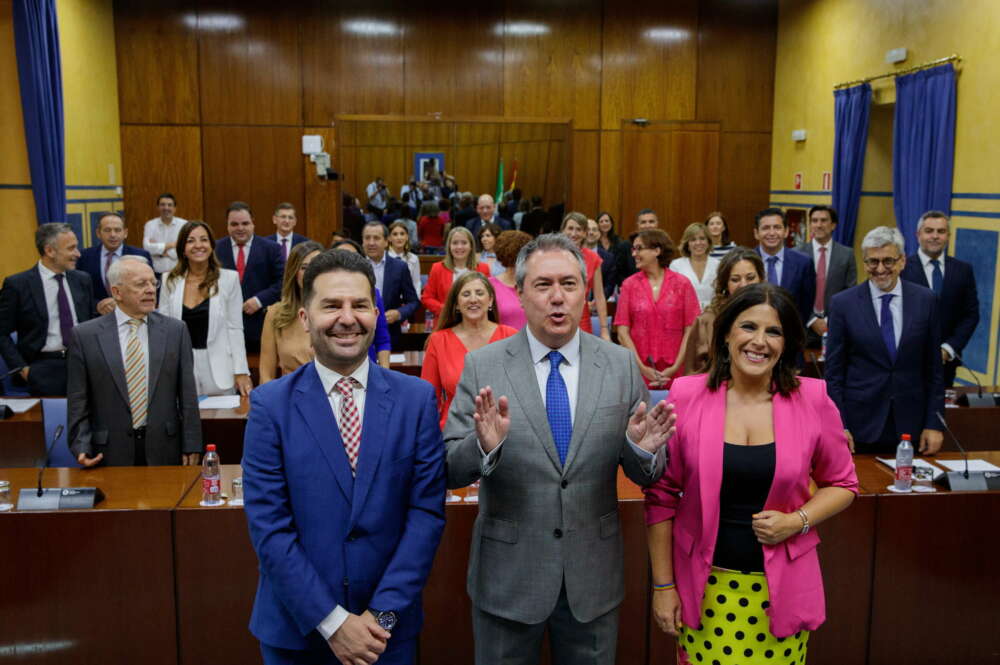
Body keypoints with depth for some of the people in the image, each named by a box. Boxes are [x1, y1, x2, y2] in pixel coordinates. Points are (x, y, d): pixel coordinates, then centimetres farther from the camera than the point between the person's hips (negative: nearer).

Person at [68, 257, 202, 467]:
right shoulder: (85, 335, -1)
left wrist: (191, 447, -1)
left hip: (164, 451, 1)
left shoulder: (175, 330, 2)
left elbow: (187, 394, 1)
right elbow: (78, 402, 2)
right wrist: (81, 447, -8)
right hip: (111, 453, -1)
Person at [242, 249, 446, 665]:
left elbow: (427, 512, -6)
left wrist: (383, 613, -12)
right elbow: (268, 525, -10)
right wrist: (332, 621, -14)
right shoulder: (270, 405, -8)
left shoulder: (417, 398, -5)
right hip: (296, 628, 0)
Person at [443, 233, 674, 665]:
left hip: (593, 576, 2)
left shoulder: (621, 365, -3)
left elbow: (646, 474, 0)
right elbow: (449, 471, -8)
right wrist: (483, 446, -29)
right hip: (507, 576, -1)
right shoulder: (481, 366, -8)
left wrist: (643, 450, -22)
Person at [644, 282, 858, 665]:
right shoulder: (686, 397, -8)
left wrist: (797, 521, -12)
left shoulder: (812, 400, -6)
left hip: (781, 587, 1)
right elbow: (662, 496, -3)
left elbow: (842, 484, 7)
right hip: (704, 586, 0)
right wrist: (662, 584, -1)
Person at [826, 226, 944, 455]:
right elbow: (834, 371, -1)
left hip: (911, 428, 2)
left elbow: (934, 368, 5)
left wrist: (934, 424, 2)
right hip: (860, 426, -1)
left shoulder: (926, 300, 2)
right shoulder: (843, 303, -3)